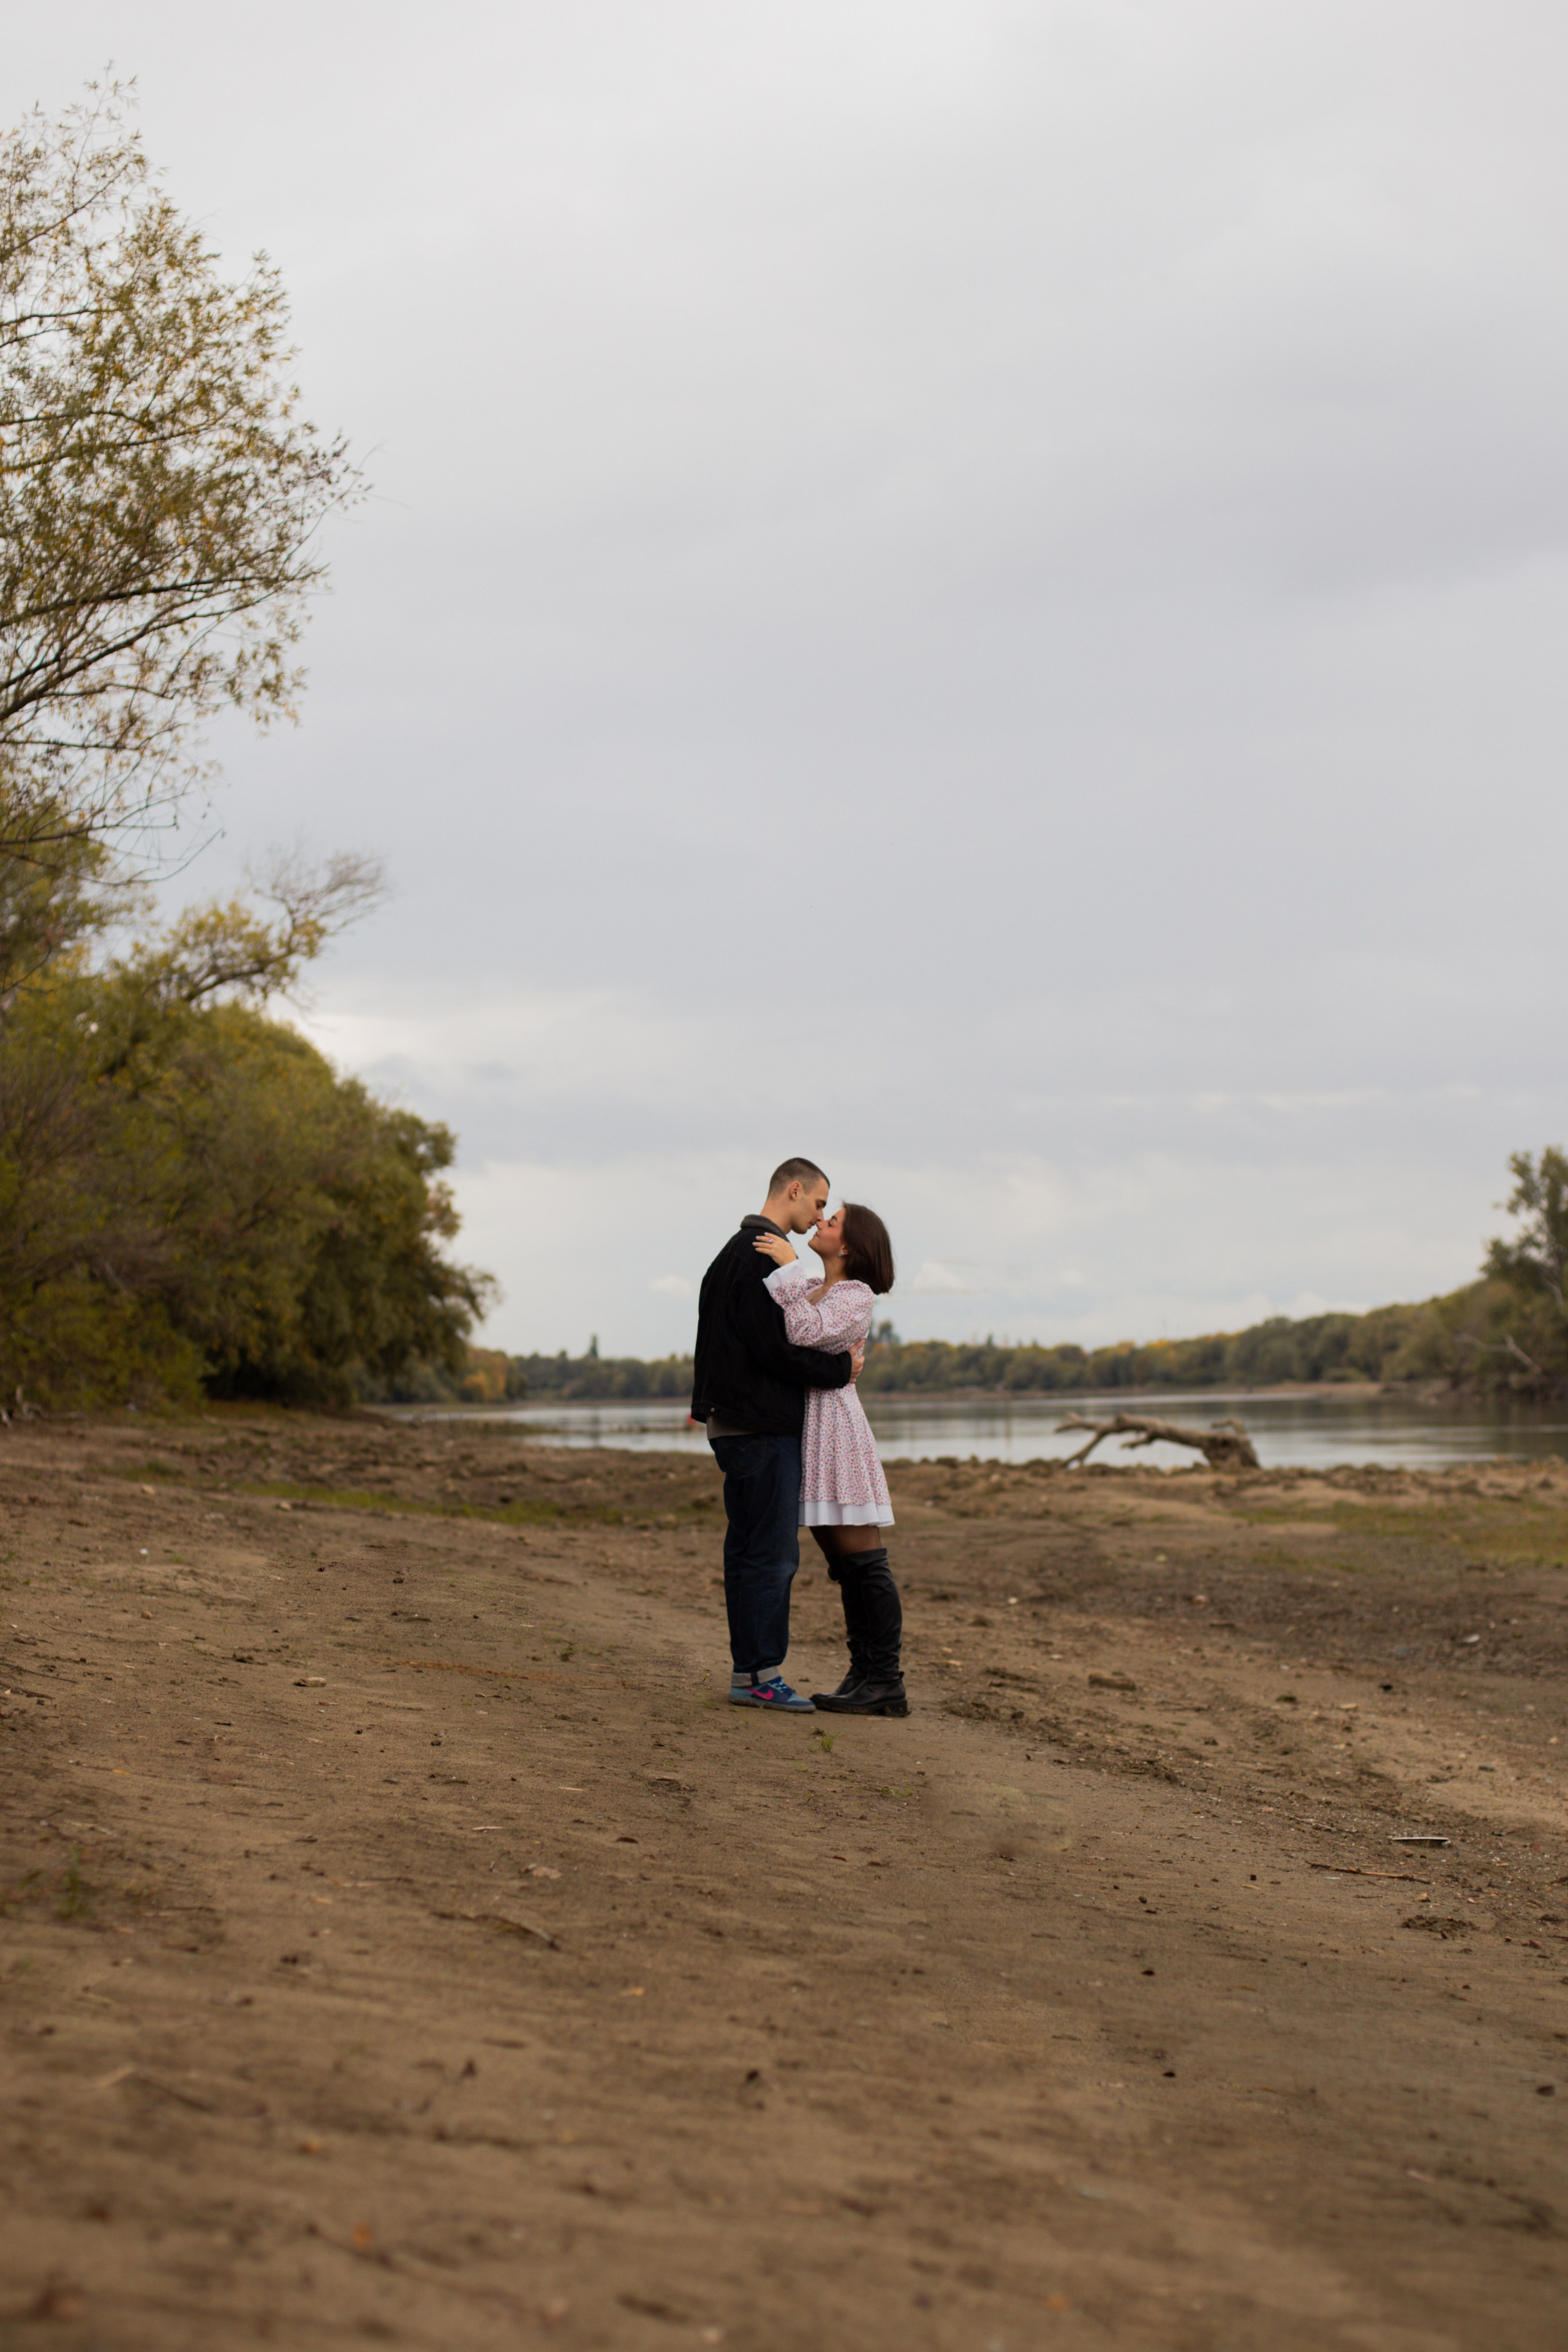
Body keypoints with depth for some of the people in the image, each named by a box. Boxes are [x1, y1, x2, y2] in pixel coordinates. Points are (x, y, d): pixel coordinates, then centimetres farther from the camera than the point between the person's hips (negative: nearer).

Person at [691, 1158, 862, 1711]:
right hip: (763, 1426, -11)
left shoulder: (735, 1252, 19)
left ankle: (746, 1671, 15)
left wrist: (817, 1370, 12)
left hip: (734, 1422, 11)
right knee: (773, 1552, -8)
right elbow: (775, 1347, -20)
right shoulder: (764, 1256, -14)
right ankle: (762, 1675, -6)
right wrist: (839, 1369, -8)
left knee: (747, 1551, 12)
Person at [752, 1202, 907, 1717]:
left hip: (835, 1429, -9)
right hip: (804, 1430, 9)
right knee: (845, 1567, 9)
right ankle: (864, 1676, 11)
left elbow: (806, 1331, -25)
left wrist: (790, 1267, -21)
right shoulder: (811, 1290, 17)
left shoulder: (857, 1297, -9)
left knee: (863, 1563, -7)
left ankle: (886, 1684, -6)